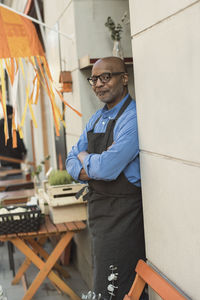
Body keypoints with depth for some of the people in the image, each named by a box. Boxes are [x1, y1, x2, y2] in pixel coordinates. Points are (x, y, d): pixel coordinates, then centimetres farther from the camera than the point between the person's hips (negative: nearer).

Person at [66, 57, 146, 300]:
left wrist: (84, 158, -6)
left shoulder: (132, 118, -18)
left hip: (123, 214, -9)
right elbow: (72, 162, 11)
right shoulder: (97, 118, 11)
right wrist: (96, 165, -12)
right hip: (98, 208, 9)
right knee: (101, 279, 22)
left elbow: (107, 168, -28)